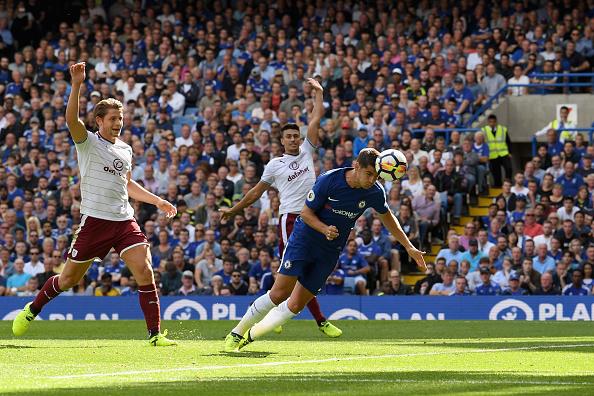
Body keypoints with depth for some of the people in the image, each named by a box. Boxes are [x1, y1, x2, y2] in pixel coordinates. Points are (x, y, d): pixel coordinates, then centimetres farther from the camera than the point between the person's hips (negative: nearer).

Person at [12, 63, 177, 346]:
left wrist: (158, 201, 25)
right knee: (69, 278, 6)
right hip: (94, 219, -4)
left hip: (124, 221, 4)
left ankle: (155, 334, -9)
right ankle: (32, 310, 32)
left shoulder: (125, 150, 15)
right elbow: (71, 118, -23)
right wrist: (77, 85, -34)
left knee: (145, 272, -13)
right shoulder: (88, 142, -2)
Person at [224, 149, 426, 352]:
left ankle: (251, 335, 13)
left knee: (295, 305, -3)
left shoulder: (375, 192, -8)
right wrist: (325, 229, -28)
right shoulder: (328, 180, -19)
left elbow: (387, 217, 12)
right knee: (279, 293, -14)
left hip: (330, 252, 4)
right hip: (304, 241, -4)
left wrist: (409, 247, 13)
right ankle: (236, 333, 1)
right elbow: (306, 213, -10)